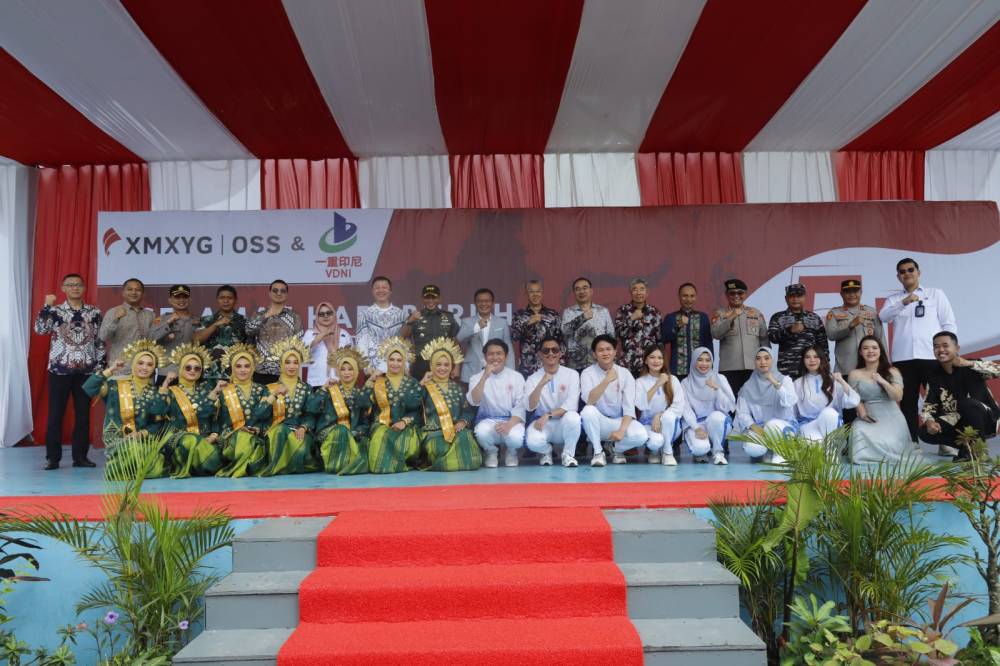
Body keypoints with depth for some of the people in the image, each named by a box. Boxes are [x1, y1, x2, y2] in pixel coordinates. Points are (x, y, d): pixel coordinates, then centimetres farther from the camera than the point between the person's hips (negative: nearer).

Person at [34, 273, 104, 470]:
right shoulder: (55, 311, 3)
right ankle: (53, 457, 9)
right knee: (55, 414, 1)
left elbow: (99, 342, 9)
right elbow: (40, 329, -14)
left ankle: (80, 456, 12)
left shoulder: (94, 312, 8)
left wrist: (100, 367, 4)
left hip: (86, 371, 2)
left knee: (83, 414, 5)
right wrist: (47, 305, -16)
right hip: (59, 369, -2)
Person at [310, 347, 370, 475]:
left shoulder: (360, 393, 12)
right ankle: (336, 464, -22)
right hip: (330, 432, -2)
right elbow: (312, 408, -10)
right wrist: (324, 388, -10)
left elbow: (364, 422, 8)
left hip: (353, 436, 2)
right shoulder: (329, 389, 5)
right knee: (342, 431, -35)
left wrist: (355, 433, -8)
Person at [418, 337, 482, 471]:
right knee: (442, 448, -32)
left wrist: (463, 422, -8)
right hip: (434, 433, -3)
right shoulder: (425, 387, 10)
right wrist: (422, 384, -9)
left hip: (456, 430, 3)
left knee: (465, 437, -29)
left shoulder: (457, 388, 20)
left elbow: (468, 411, 12)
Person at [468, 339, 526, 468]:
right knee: (482, 432, -35)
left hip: (511, 420, 0)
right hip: (488, 420, 0)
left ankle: (511, 452, 6)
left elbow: (520, 406, -6)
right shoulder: (477, 377, 1)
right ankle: (491, 452, 2)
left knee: (516, 437, -34)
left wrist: (509, 424, -23)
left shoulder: (516, 377, 1)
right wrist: (485, 377, -24)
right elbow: (474, 402, -17)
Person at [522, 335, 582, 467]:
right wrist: (542, 383, -28)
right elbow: (529, 407, -15)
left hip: (564, 424, 0)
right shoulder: (533, 379, -1)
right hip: (542, 424, 0)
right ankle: (546, 450, 8)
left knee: (572, 417, -35)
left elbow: (571, 405, -13)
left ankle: (568, 454, -7)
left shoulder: (572, 374, -3)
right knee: (533, 441, -32)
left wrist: (548, 415, -24)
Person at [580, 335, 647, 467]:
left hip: (619, 421, 1)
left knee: (640, 435, -28)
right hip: (598, 424, -1)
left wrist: (621, 430, -27)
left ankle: (615, 448, 5)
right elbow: (589, 401, -27)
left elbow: (629, 407, -12)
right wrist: (607, 380, -37)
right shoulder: (588, 373, -9)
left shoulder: (625, 374, -5)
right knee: (588, 410, -34)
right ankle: (598, 452, -12)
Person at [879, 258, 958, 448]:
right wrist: (903, 302, -19)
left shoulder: (936, 294, 12)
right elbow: (883, 317, -5)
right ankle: (911, 443, 8)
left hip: (932, 357, -1)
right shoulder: (893, 299, 15)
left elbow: (949, 324, 7)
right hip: (902, 358, 2)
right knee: (907, 402, 4)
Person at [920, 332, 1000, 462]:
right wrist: (929, 421, -26)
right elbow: (928, 405, -5)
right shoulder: (934, 377, -2)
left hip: (986, 420, -4)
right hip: (958, 423, 4)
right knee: (925, 432, -19)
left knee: (968, 404, -35)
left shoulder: (972, 367, -12)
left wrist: (970, 363, -34)